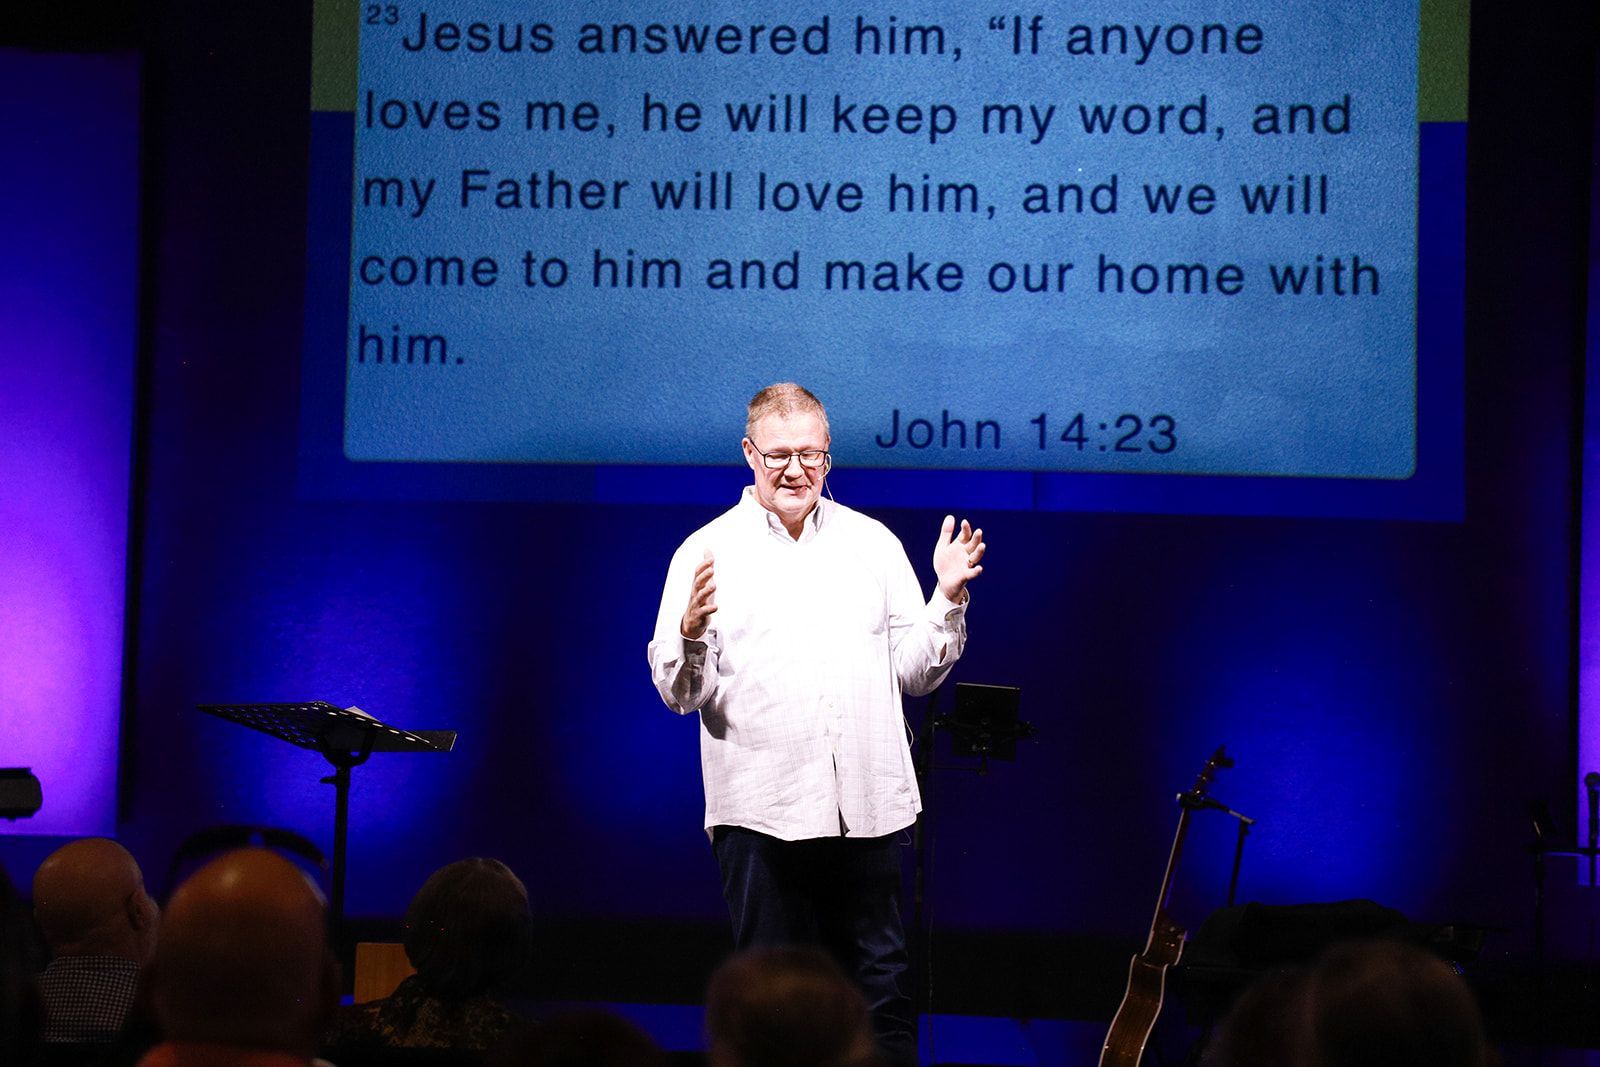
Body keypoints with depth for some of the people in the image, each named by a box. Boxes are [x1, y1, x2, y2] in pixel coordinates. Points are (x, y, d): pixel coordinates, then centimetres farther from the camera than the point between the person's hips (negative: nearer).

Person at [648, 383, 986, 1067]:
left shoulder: (873, 543, 12)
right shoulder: (708, 553, 2)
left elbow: (913, 673, 12)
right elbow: (680, 693, -2)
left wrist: (947, 600, -1)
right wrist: (691, 635, -22)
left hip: (868, 806, 2)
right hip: (761, 807, -2)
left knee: (884, 986, 6)